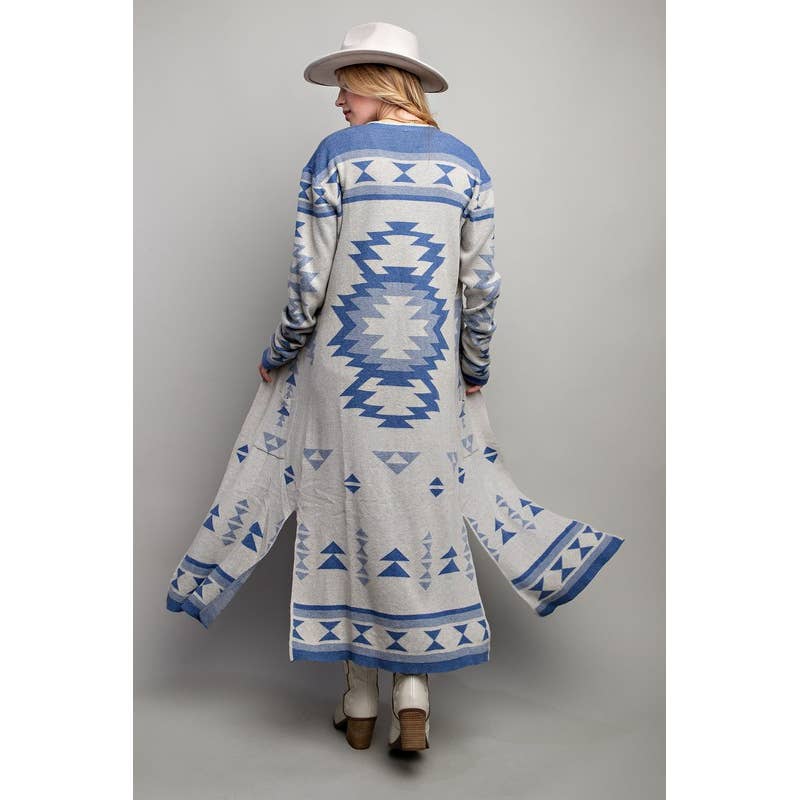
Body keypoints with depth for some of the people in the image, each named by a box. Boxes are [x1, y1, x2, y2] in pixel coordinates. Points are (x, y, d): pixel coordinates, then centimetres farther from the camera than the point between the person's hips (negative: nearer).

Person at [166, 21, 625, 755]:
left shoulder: (336, 154, -5)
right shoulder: (464, 162, 4)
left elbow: (309, 282, -8)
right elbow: (481, 286, 3)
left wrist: (277, 359, 7)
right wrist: (474, 372, 15)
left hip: (342, 371, -2)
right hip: (428, 375, 2)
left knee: (349, 509, 8)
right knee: (424, 512, 11)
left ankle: (360, 702, 20)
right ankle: (414, 693, 8)